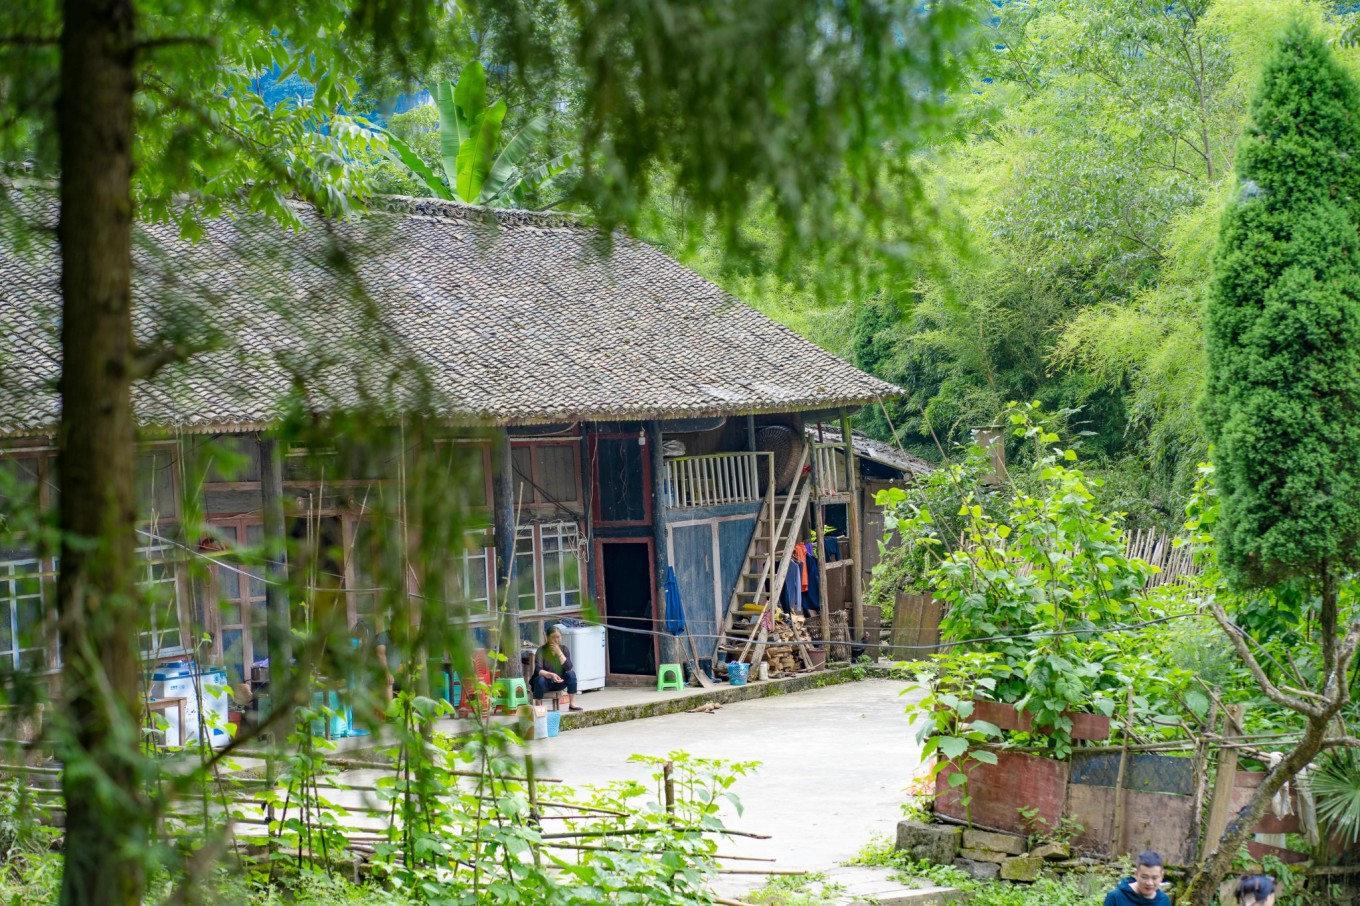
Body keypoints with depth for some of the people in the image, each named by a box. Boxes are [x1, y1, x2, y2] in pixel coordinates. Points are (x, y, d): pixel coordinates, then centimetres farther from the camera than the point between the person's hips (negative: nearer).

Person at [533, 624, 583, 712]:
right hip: (545, 684, -4)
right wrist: (551, 675, -44)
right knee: (540, 679, -36)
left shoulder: (564, 649, -3)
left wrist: (559, 653, -26)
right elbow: (538, 670, -26)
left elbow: (568, 667, -17)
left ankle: (571, 705, -13)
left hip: (558, 683, 4)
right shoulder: (541, 650, -13)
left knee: (571, 673, -22)